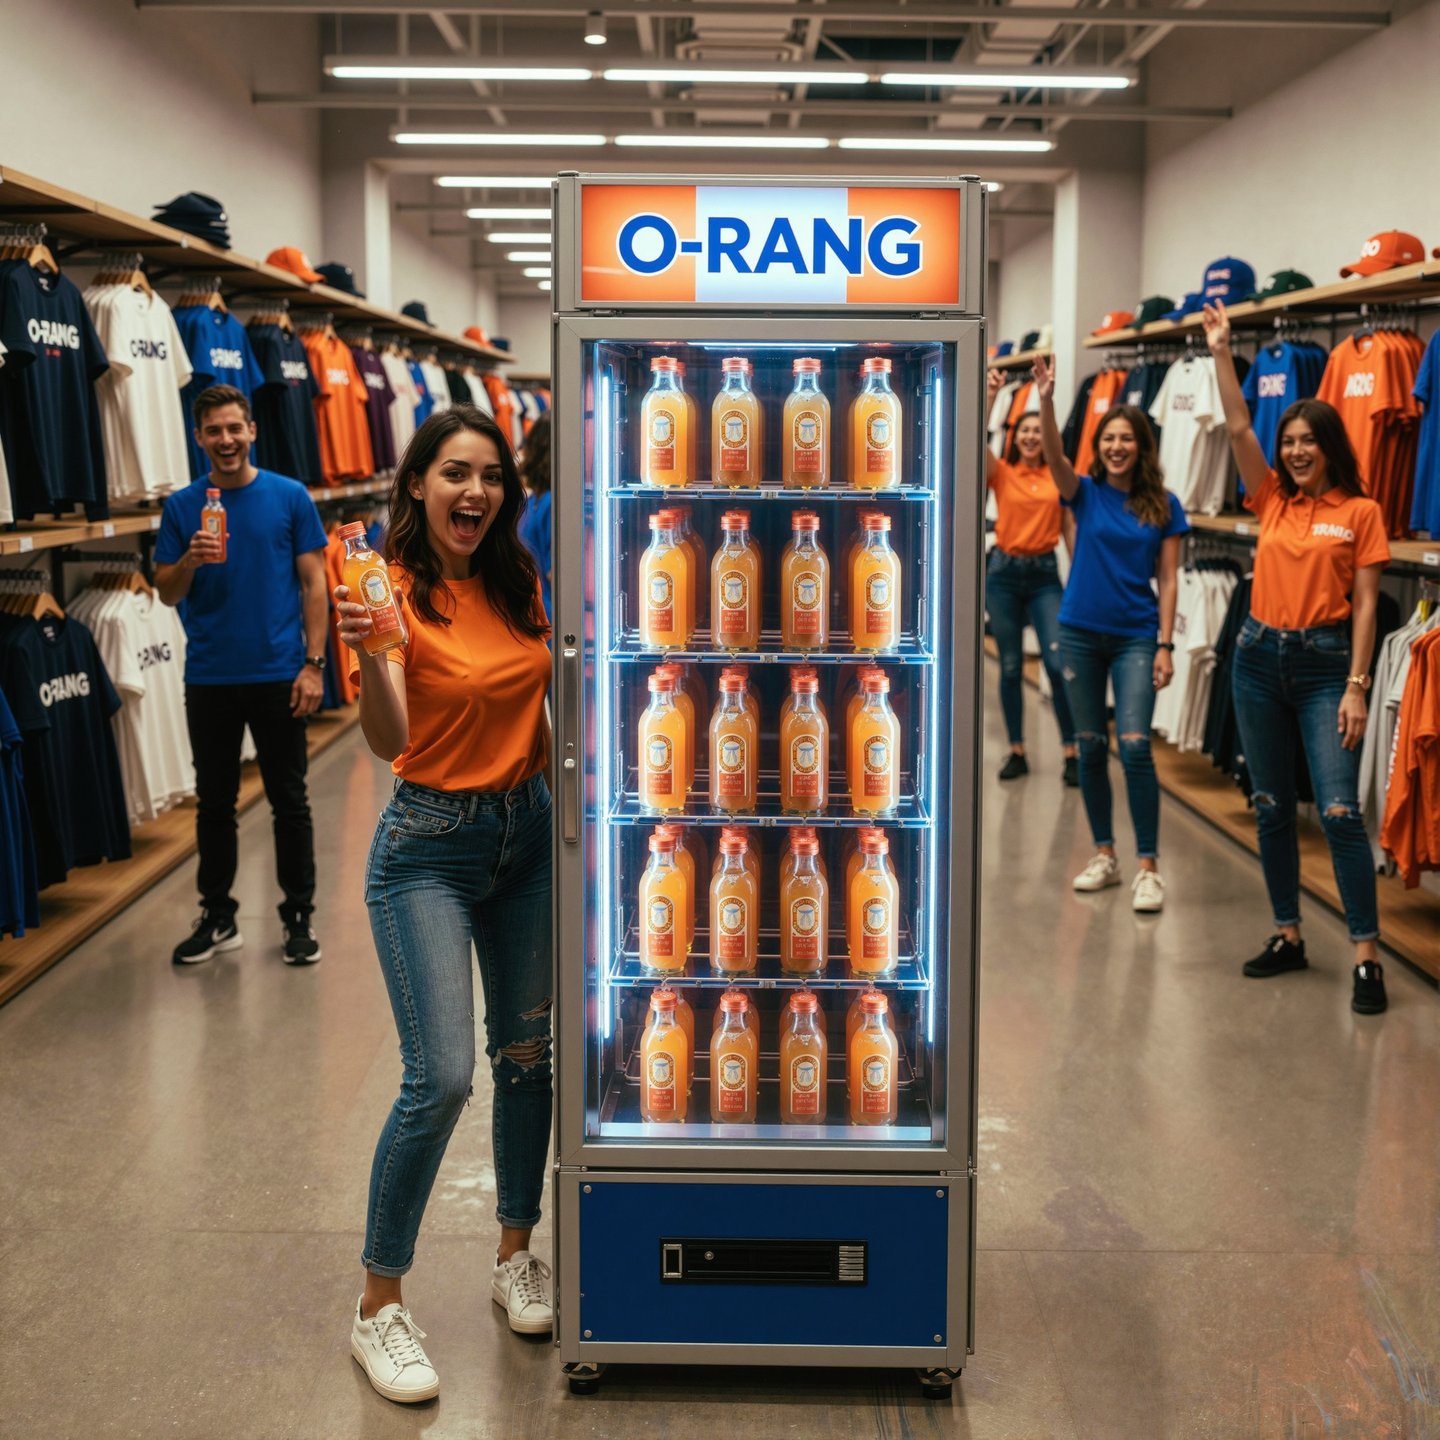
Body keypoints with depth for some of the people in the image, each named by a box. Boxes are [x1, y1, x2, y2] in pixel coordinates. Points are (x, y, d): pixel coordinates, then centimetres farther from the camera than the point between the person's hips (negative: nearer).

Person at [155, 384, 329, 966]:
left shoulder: (289, 497, 0)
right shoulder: (181, 507, 4)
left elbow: (314, 583, -1)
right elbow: (167, 592, 4)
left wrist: (313, 663, -8)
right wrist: (191, 559, -18)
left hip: (278, 676, -2)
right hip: (209, 678, 2)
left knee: (289, 801, 4)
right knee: (214, 803, 10)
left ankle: (299, 917, 15)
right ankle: (217, 916, 21)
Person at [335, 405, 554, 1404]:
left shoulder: (519, 585, 2)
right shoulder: (396, 589, -14)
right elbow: (390, 743, -26)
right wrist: (368, 656, -44)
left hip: (528, 832, 6)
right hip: (429, 846, -6)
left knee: (528, 1053, 13)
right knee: (441, 1076, -11)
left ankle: (516, 1254, 33)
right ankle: (380, 1305, 7)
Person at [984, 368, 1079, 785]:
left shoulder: (1058, 477, 4)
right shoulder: (1001, 473, 1)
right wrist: (990, 396, -25)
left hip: (1045, 572, 0)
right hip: (1004, 571, 0)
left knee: (1057, 662, -9)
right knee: (1010, 667, 5)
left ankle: (1071, 752, -2)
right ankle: (1017, 751, 15)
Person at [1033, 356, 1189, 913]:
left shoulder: (1163, 506, 0)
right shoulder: (1085, 494, 1)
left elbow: (1167, 580, 0)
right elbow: (1053, 454, -19)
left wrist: (1165, 645, -6)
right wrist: (1046, 400, -35)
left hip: (1135, 637, -2)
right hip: (1081, 632, 2)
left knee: (1135, 745, -13)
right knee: (1091, 747, 8)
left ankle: (1148, 866, -6)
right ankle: (1104, 855, 20)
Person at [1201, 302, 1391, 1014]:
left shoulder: (1359, 511, -3)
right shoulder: (1273, 500, 8)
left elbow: (1364, 604, -5)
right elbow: (1238, 429, -1)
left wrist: (1357, 686, -11)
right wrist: (1221, 353, -6)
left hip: (1325, 662, -5)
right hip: (1260, 657, 5)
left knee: (1339, 811, -9)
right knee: (1271, 808, 10)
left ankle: (1366, 956, -4)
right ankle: (1287, 936, 22)